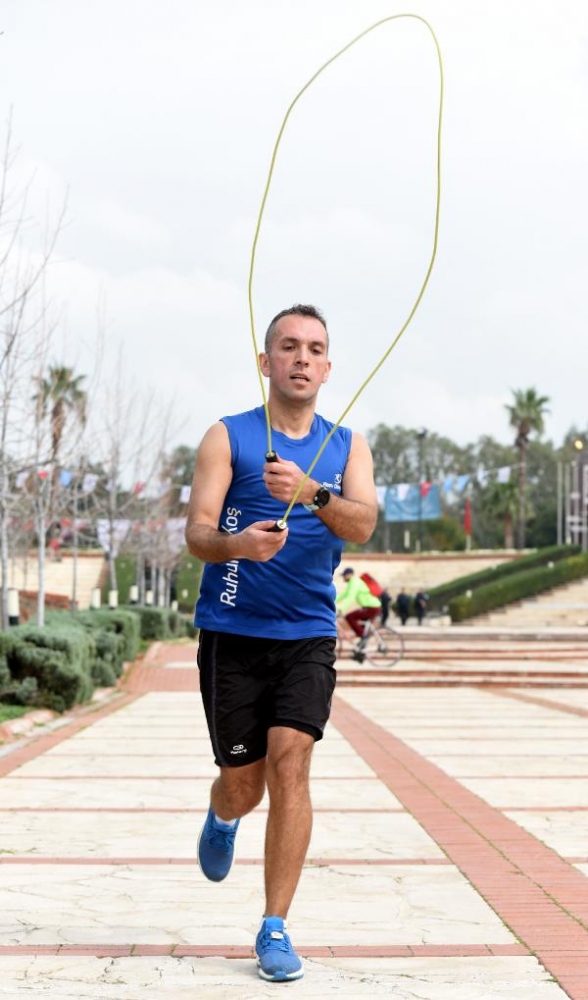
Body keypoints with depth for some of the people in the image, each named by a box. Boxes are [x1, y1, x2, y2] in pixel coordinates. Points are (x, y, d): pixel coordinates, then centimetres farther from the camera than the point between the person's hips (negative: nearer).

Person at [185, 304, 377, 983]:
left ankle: (275, 929, -5)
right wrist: (236, 544, -31)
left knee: (289, 764, -14)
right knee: (244, 784, 5)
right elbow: (196, 531, -9)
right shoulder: (227, 437, 1)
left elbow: (362, 525, -11)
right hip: (233, 632, -1)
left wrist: (311, 492, -31)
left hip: (308, 635, 1)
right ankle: (222, 818, 44)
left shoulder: (347, 446, 7)